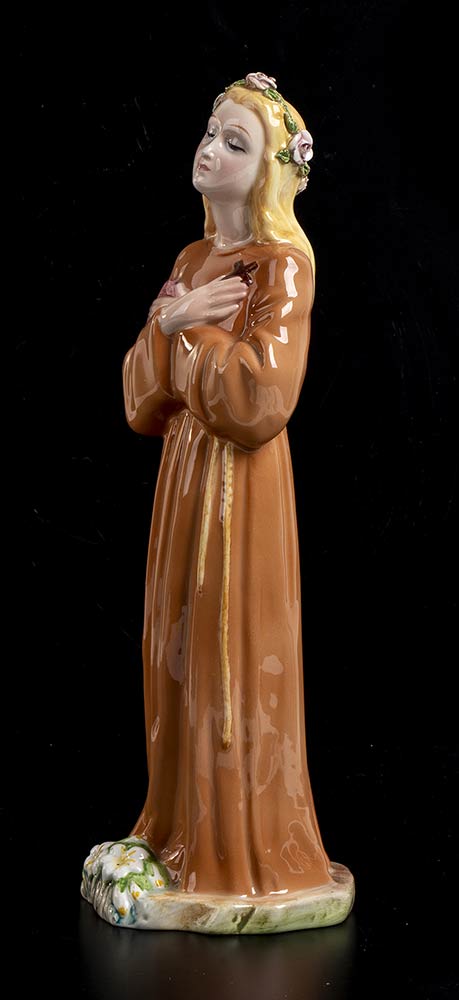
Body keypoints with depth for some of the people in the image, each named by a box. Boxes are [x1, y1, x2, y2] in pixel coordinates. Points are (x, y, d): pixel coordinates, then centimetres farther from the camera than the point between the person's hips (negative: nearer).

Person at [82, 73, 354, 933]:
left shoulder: (283, 264, -9)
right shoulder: (194, 259, 13)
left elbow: (259, 399, -20)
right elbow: (143, 401, 9)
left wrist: (188, 329, -10)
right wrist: (168, 324, -8)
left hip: (242, 485, -7)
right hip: (182, 477, 8)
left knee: (234, 661, -1)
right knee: (179, 657, 12)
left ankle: (250, 854, 12)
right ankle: (185, 830, 24)